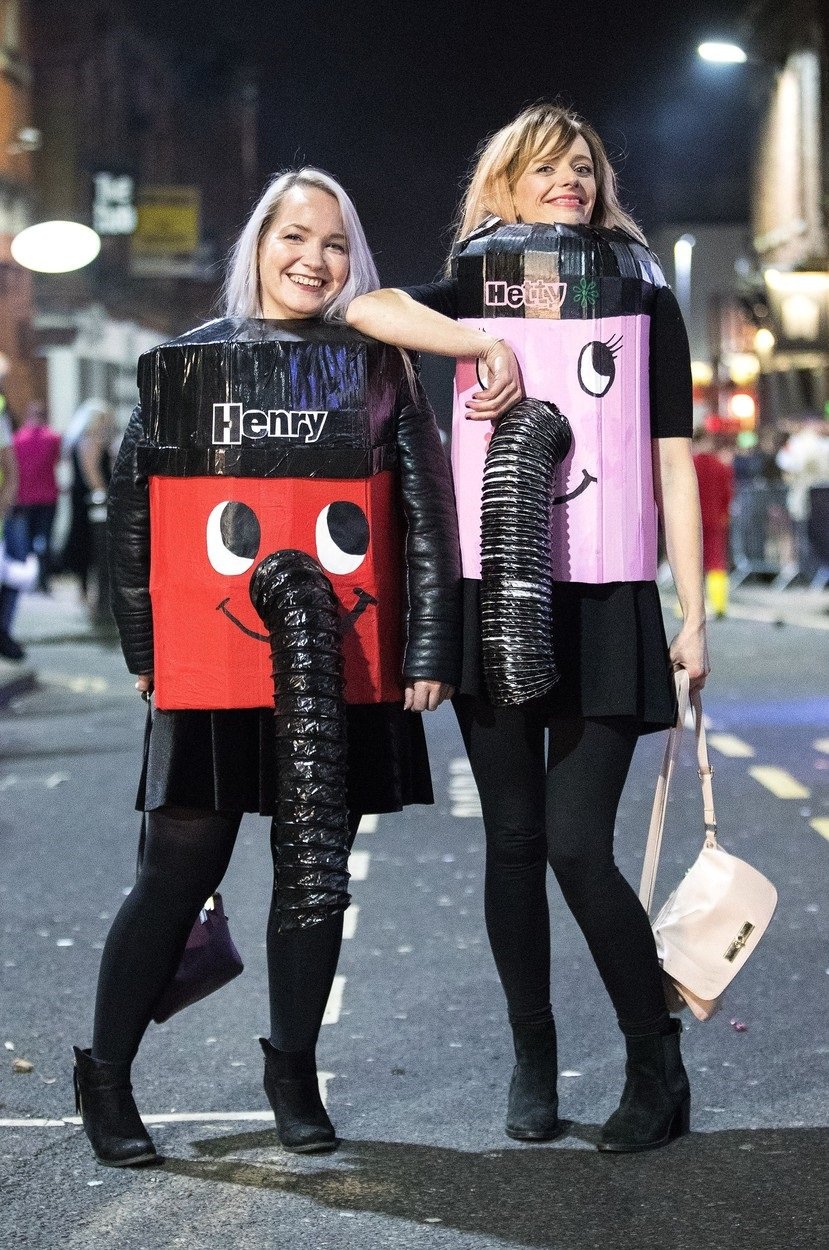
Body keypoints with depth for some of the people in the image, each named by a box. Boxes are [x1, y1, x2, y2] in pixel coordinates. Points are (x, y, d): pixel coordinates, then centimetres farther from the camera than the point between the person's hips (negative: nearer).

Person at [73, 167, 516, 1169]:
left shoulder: (378, 370, 7)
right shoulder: (190, 362, 5)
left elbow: (428, 516, 5)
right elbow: (131, 507, 8)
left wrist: (430, 651, -1)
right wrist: (144, 646, 6)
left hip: (344, 672, 1)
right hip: (211, 673, -1)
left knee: (315, 877, 8)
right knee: (179, 871, 1)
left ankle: (293, 1071, 25)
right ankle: (105, 1075, 15)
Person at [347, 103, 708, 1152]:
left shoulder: (644, 300, 9)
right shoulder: (474, 289, 9)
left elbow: (673, 469, 7)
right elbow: (365, 307, -13)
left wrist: (693, 614, 3)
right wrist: (479, 345, -19)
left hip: (605, 603, -1)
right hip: (492, 599, 2)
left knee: (578, 845, -9)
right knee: (514, 841, 6)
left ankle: (658, 1066, 7)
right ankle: (532, 1063, 20)